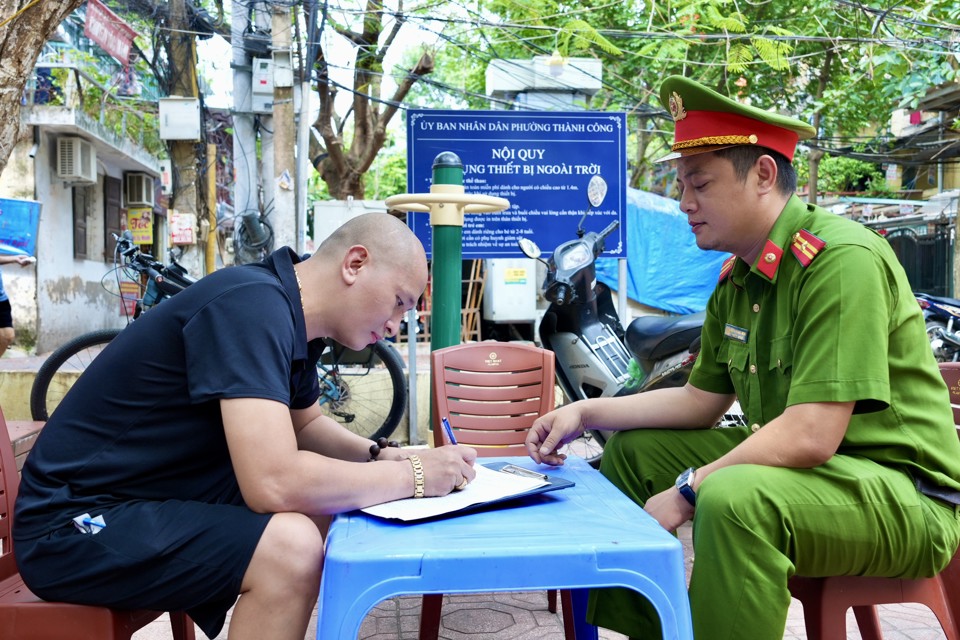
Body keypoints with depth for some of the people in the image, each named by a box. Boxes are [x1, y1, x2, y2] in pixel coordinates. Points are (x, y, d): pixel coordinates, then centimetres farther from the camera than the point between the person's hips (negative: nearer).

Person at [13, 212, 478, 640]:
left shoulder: (291, 319, 3)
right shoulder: (252, 306, -25)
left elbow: (306, 426, 19)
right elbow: (275, 483, -34)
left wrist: (383, 457, 2)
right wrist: (413, 476, -21)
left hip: (163, 496, 9)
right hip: (76, 524, -9)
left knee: (335, 507, 3)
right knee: (290, 546, -27)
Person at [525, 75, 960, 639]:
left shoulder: (840, 260, -22)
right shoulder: (738, 279, 7)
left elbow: (810, 436, -28)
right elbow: (700, 400, 12)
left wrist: (687, 490, -19)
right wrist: (586, 413, 4)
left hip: (903, 495, -9)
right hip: (788, 463, 9)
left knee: (732, 499, -37)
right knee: (632, 451, 10)